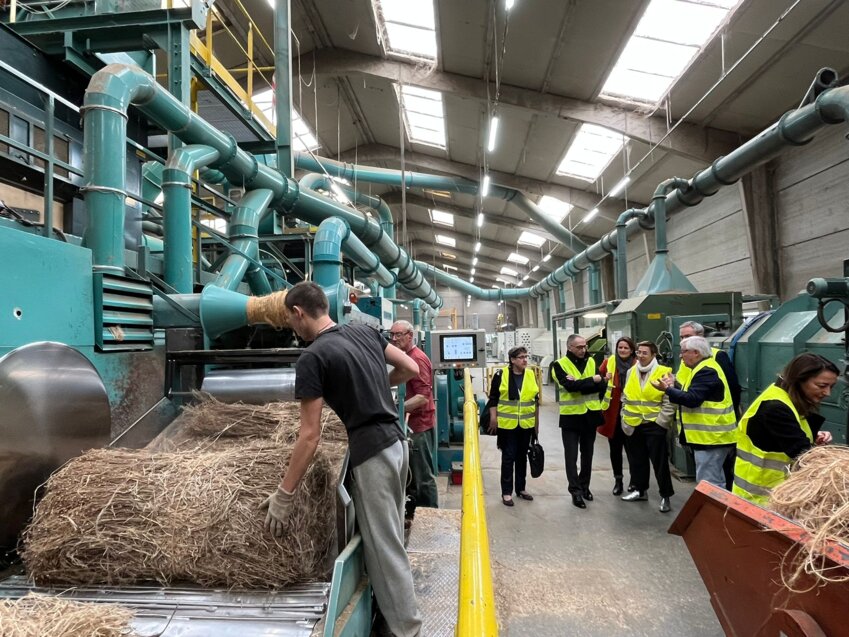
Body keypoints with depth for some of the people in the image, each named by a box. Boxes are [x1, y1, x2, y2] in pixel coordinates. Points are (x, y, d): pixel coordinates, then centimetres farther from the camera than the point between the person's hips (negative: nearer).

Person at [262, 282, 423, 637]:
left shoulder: (312, 358, -14)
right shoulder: (366, 332, 7)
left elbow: (310, 435, -16)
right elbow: (411, 369, 14)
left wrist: (284, 495, -10)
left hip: (371, 452, -8)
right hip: (396, 442, 9)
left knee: (383, 549, 4)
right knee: (391, 540, 22)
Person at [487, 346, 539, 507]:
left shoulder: (531, 375, 4)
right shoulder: (501, 374, -8)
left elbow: (536, 399, 11)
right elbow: (493, 398, -4)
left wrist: (537, 422, 11)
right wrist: (493, 418, -9)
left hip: (526, 424, 4)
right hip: (507, 424, -4)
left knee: (522, 456, 14)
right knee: (508, 457, 0)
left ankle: (521, 488, 26)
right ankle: (506, 492, 9)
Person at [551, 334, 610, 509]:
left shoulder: (591, 362, 4)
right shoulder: (560, 364, -9)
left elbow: (602, 386, -8)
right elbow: (571, 385, -24)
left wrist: (581, 386, -21)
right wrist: (593, 381, -16)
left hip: (590, 414, 4)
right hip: (571, 416, -4)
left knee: (587, 454, 16)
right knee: (572, 456, 0)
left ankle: (585, 486, 31)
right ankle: (576, 491, 9)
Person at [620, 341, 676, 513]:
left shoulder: (664, 373, -10)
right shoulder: (631, 372, 7)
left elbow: (669, 402, -10)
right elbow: (625, 398, 13)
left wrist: (660, 422, -13)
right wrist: (625, 418, 8)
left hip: (654, 425, -5)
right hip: (634, 424, 5)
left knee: (660, 462, 1)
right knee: (638, 460, 16)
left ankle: (665, 496, 14)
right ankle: (640, 490, 31)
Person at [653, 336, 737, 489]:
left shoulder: (706, 372, -18)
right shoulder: (705, 369, 17)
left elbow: (692, 399, -26)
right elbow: (692, 394, 18)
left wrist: (667, 389, -19)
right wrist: (673, 386, 5)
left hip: (711, 436, -11)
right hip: (711, 435, 11)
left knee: (708, 483, -6)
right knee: (715, 481, 17)